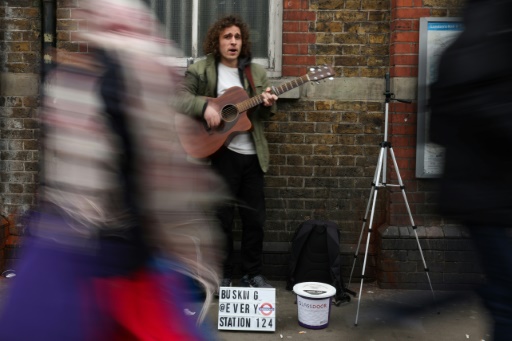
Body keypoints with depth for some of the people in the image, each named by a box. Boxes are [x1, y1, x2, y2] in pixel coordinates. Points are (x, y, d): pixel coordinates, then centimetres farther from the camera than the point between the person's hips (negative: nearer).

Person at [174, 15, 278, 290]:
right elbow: (179, 99, -9)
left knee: (255, 217, 9)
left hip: (252, 154, 4)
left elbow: (263, 116, 15)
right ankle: (223, 276, 20)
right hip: (222, 154, -3)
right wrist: (205, 105, -24)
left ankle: (253, 274, 25)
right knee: (222, 217, 4)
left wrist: (268, 105, -8)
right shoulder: (200, 71, -1)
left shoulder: (257, 72, 11)